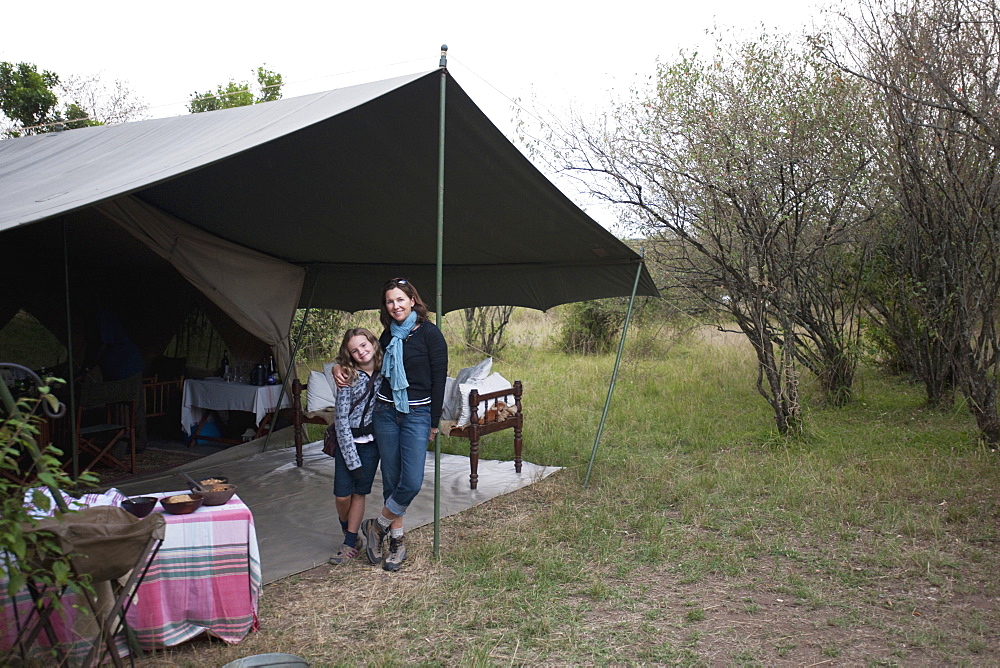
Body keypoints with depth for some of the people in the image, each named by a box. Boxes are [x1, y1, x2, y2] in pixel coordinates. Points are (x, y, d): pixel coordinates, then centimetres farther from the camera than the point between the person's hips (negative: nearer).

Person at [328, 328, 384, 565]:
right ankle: (350, 537, 25)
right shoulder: (348, 377, -11)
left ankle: (350, 544, 19)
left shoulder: (385, 372, -2)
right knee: (342, 495, -1)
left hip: (371, 441, 2)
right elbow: (342, 418, -12)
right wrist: (352, 458, -15)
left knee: (359, 492, 7)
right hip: (347, 440, -2)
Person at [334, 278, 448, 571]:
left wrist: (434, 423, -6)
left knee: (412, 481, -12)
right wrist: (339, 367, 7)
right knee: (391, 480, 7)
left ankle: (377, 526, 11)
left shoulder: (429, 333, -7)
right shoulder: (388, 334, 9)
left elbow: (439, 379, -6)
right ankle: (396, 541, 20)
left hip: (417, 414, -4)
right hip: (385, 412, 5)